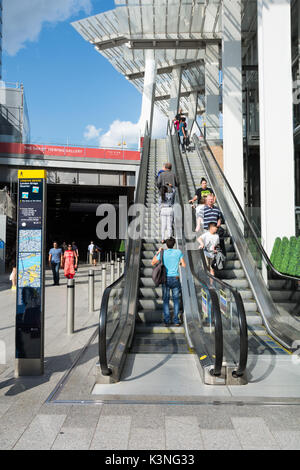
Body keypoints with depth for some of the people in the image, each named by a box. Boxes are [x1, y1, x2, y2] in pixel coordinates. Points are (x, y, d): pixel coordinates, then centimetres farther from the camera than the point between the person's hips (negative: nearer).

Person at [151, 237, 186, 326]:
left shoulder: (162, 253, -3)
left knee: (166, 300, 8)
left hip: (166, 279, 0)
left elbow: (152, 263, 8)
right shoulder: (178, 252, -2)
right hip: (175, 279, 0)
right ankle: (176, 320, 8)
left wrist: (158, 252, 16)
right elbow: (184, 265, 0)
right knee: (176, 300, 11)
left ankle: (166, 321, 5)